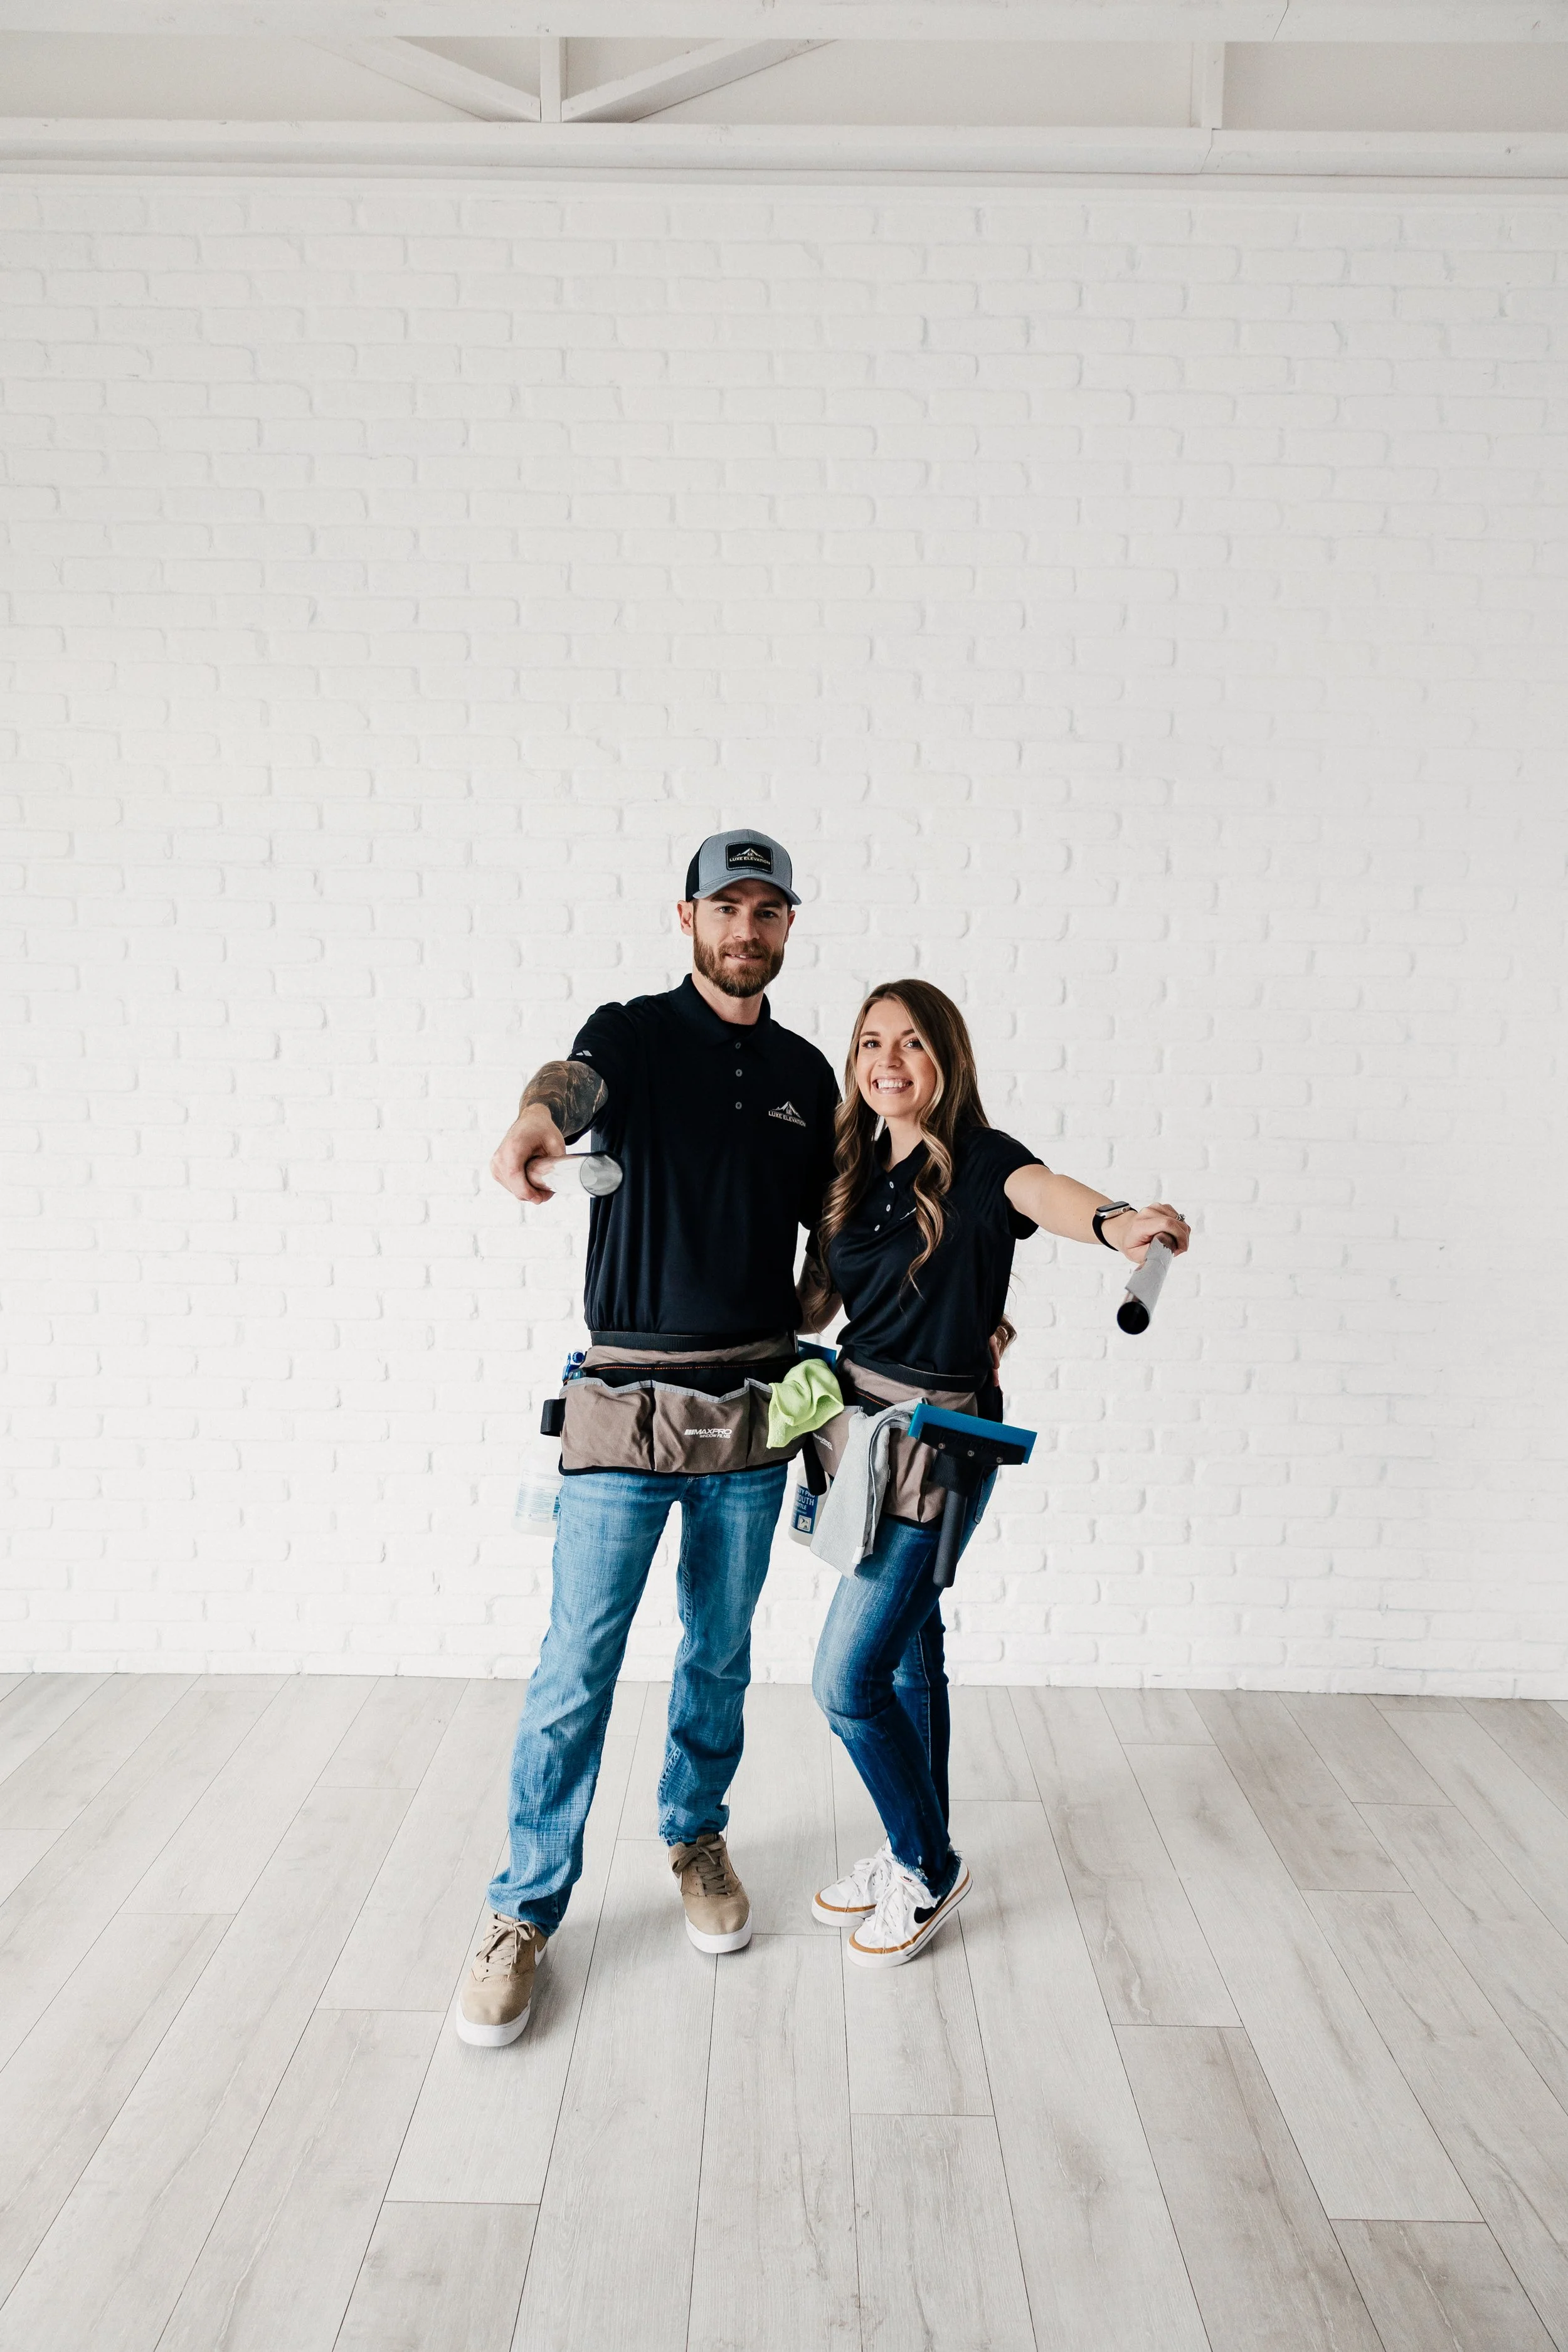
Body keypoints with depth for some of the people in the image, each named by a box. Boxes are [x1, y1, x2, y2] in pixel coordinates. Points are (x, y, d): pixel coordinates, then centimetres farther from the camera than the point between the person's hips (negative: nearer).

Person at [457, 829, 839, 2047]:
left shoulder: (807, 1072, 9)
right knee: (578, 1666, 1)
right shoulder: (634, 1032, -4)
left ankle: (697, 1836, 41)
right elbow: (578, 1079, -29)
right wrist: (535, 1123, -52)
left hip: (752, 1404, 4)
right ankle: (526, 1913, 19)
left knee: (720, 1651, 17)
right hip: (627, 1400, -3)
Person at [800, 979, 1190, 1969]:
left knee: (847, 1680, -4)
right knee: (906, 1652, 19)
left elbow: (1044, 1191, -37)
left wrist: (1116, 1221, -58)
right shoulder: (858, 1171, 6)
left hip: (941, 1436, -6)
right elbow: (816, 1302, 13)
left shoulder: (981, 1161, -13)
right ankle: (915, 1857, 38)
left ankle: (930, 1872, 20)